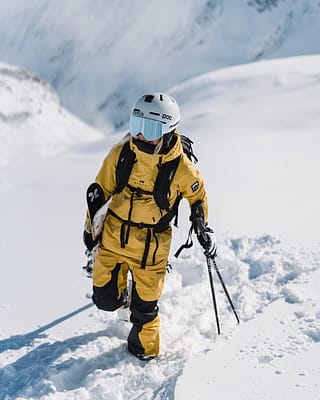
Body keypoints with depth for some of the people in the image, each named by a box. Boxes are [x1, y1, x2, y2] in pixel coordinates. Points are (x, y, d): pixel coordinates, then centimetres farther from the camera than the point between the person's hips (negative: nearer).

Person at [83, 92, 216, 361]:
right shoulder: (120, 154, -10)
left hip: (151, 247, -2)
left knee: (144, 305, 9)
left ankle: (145, 346, 38)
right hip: (113, 238, 2)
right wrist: (90, 226, 12)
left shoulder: (181, 167, -15)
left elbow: (198, 196, 6)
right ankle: (121, 296, 44)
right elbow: (101, 190, 5)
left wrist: (203, 229, 5)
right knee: (105, 299, 6)